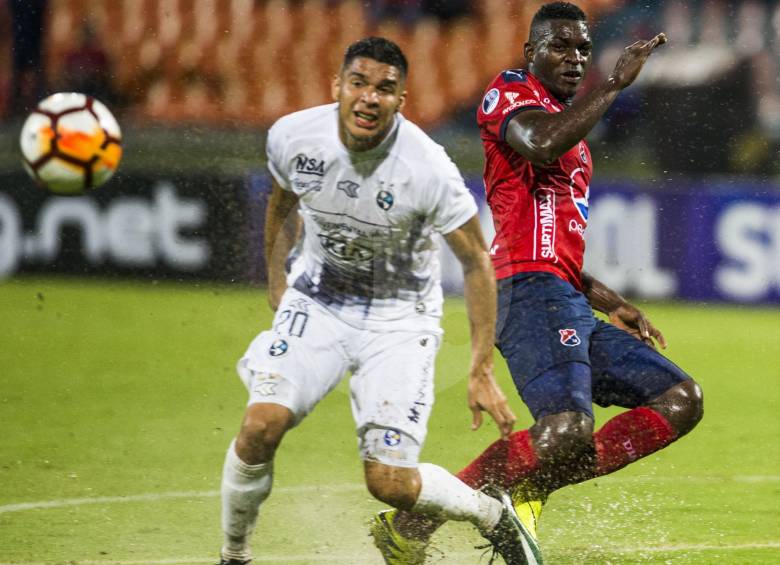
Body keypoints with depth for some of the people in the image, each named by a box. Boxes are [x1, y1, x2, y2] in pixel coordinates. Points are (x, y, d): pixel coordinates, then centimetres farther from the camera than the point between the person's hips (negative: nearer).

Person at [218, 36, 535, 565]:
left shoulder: (428, 168, -25)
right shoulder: (293, 136, -14)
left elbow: (477, 263, -13)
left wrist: (482, 372, -14)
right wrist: (277, 281, 15)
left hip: (399, 317, -3)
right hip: (317, 302, 3)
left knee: (391, 483, -12)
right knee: (261, 425, -21)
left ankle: (493, 513, 19)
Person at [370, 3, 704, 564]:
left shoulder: (568, 120, 28)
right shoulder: (509, 93, -1)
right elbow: (541, 144, -26)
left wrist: (609, 301, 28)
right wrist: (615, 83, -17)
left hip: (570, 307, 10)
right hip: (534, 293, -10)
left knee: (682, 400, 6)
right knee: (567, 429, -29)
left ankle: (530, 491, -6)